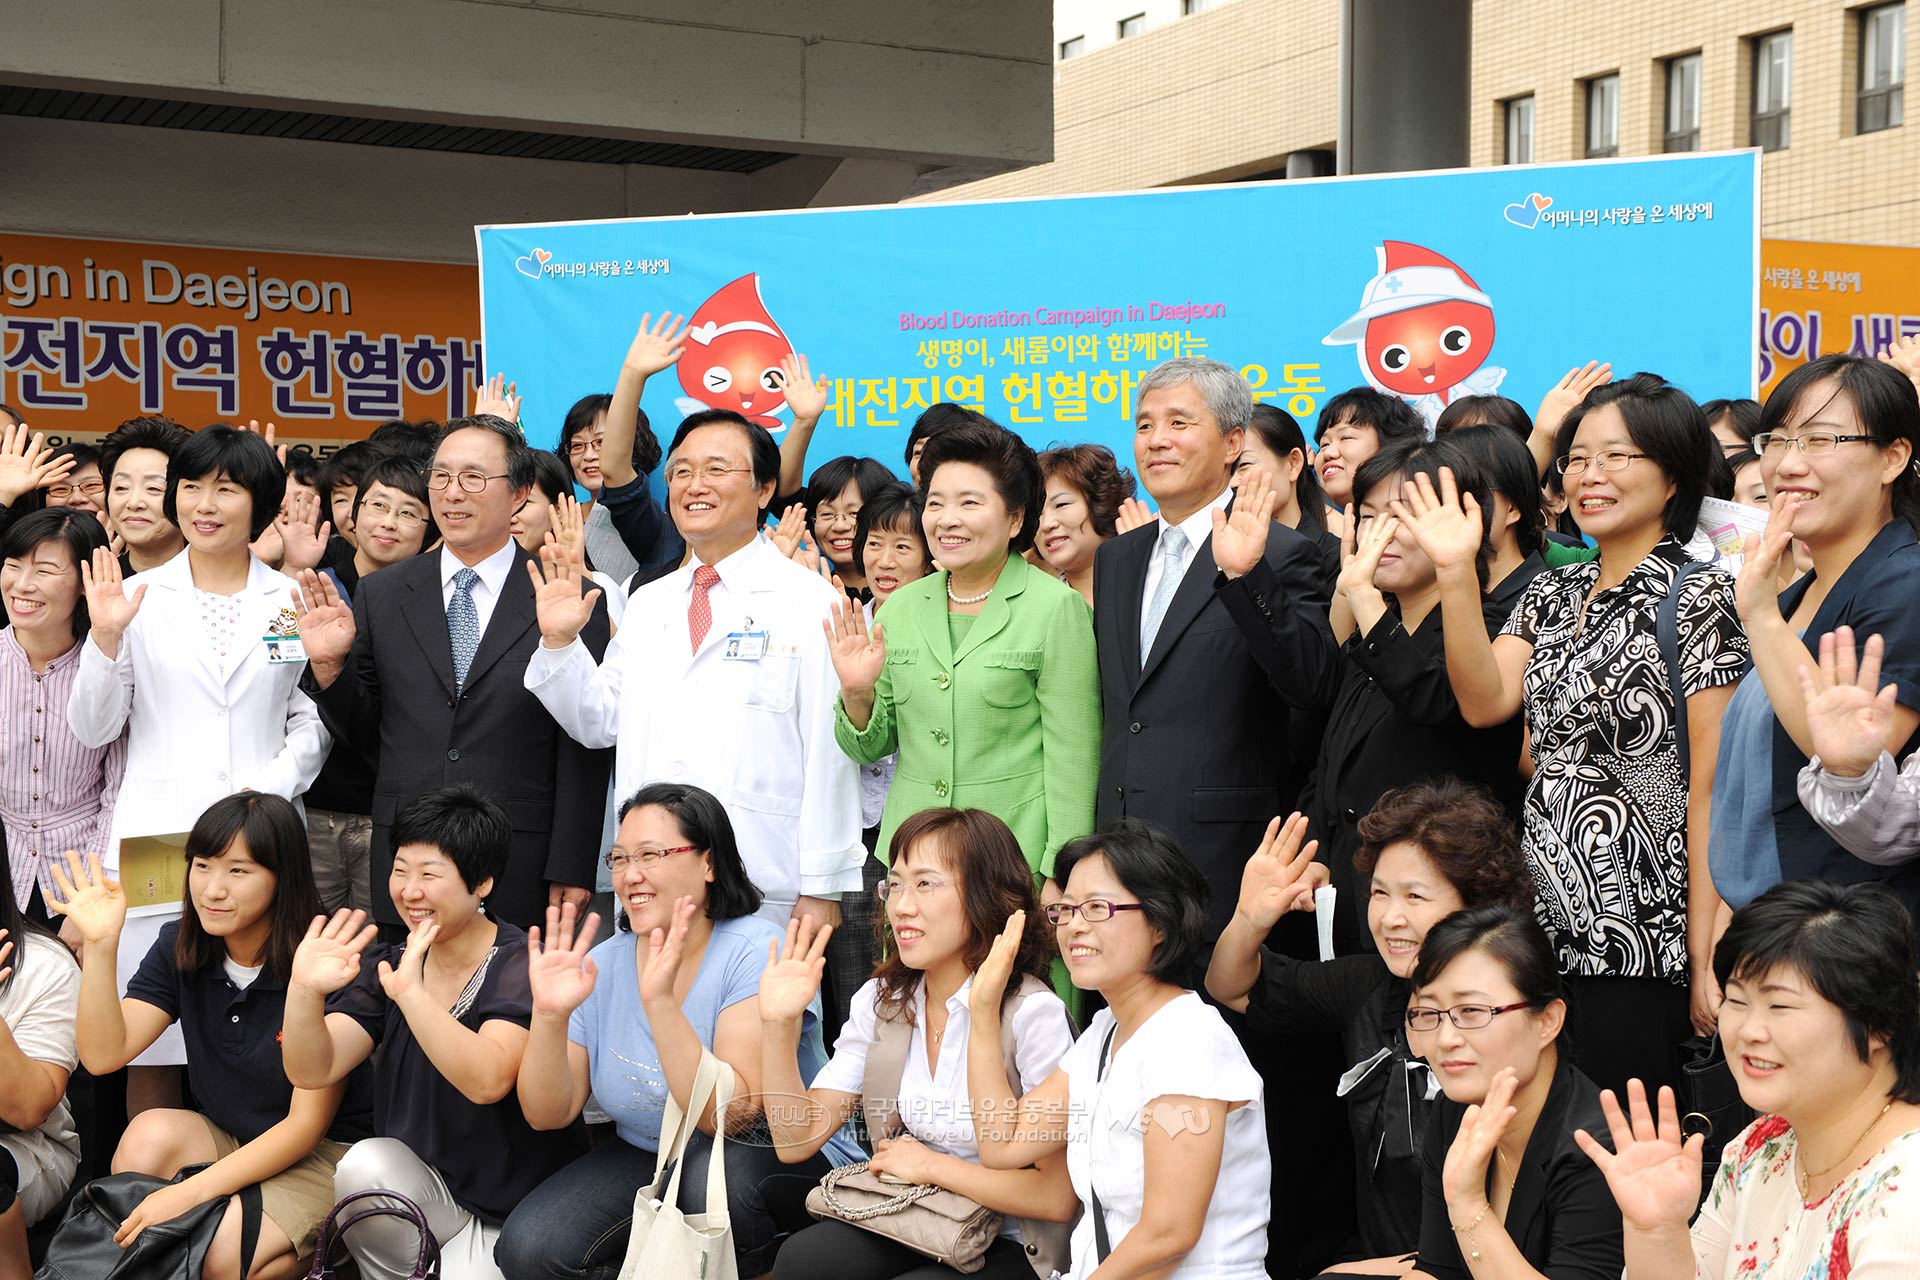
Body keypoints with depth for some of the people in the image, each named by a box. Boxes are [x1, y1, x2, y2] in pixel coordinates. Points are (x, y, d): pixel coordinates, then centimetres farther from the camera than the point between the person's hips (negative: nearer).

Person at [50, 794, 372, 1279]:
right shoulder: (178, 946, -2)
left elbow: (307, 1124, -18)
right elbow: (104, 1054, -12)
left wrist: (193, 1192, -26)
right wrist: (100, 947, -24)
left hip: (325, 1154, -5)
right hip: (227, 1142, 6)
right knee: (151, 1134, -24)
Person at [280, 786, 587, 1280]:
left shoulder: (522, 967, -15)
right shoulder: (385, 966, 3)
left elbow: (487, 1081, -32)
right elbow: (312, 1071, -8)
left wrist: (410, 992, -40)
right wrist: (304, 991, -26)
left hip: (517, 1217, -4)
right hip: (427, 1183, 4)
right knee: (364, 1165, -26)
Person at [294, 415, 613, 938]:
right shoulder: (381, 595, 8)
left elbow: (583, 749, -3)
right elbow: (362, 731, 13)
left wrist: (572, 872, -6)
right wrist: (329, 665, -6)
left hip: (521, 872, -3)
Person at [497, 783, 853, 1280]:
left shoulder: (755, 953, -18)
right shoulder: (602, 965, -2)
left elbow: (732, 1116, -27)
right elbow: (548, 1114, -4)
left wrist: (660, 1002, -35)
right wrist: (549, 1014, -21)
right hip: (645, 1160, 4)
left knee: (716, 1171, -37)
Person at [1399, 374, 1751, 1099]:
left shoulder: (1696, 598, -6)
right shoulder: (1552, 594, 13)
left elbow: (1711, 789, -10)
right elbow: (1485, 701, -3)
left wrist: (1706, 957, -12)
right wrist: (1455, 572, -11)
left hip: (1639, 947, -6)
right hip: (1546, 928, 6)